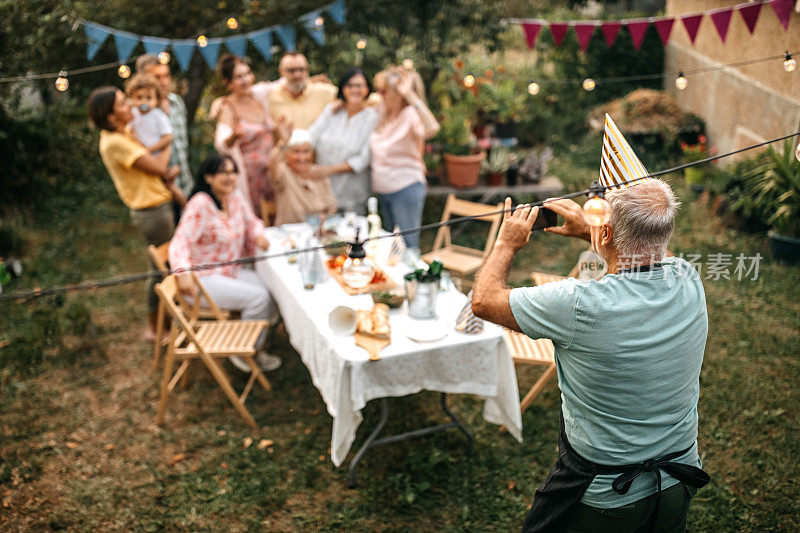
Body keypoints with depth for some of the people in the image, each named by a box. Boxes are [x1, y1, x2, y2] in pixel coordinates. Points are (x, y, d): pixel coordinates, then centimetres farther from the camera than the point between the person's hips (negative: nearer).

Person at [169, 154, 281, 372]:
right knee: (258, 297, -23)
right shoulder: (200, 204, -20)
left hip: (232, 270, 8)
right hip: (205, 279, -8)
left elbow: (251, 222, 21)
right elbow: (180, 243, -27)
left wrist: (258, 235, -3)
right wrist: (183, 274, -44)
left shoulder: (235, 198, 4)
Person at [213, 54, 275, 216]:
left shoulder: (258, 98, 6)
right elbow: (221, 145, -26)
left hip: (270, 170, 5)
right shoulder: (228, 107, -10)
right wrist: (234, 136, -47)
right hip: (247, 172, -5)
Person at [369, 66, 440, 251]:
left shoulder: (410, 115, -17)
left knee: (408, 246, 0)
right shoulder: (383, 112, 4)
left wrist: (410, 94, -38)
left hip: (406, 189, -8)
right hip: (382, 190, 8)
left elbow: (431, 129, -40)